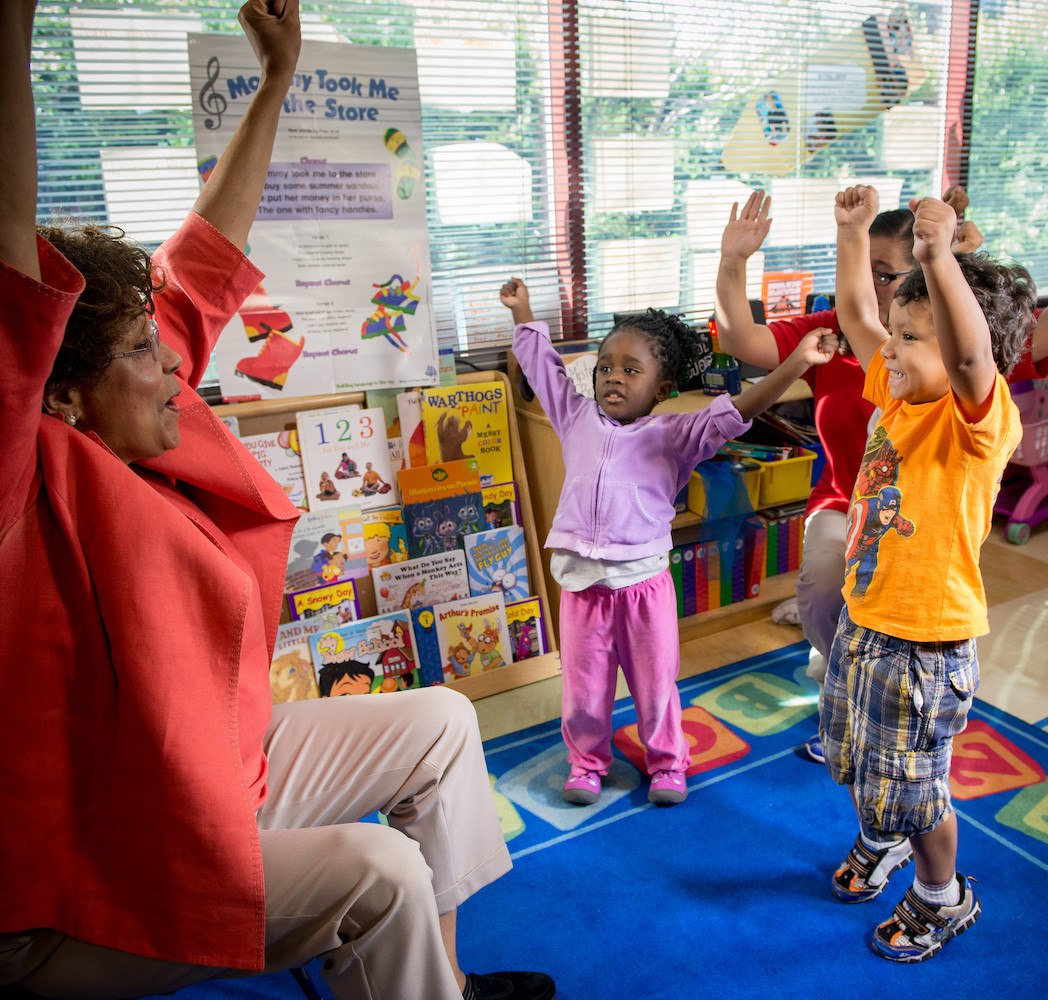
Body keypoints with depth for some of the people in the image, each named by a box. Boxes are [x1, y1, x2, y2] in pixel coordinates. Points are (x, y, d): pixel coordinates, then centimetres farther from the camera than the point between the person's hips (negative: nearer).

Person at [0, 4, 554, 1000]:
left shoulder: (130, 447, -1)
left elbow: (201, 264, 4)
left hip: (223, 766, 9)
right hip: (83, 890, -9)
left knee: (441, 723, 8)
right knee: (376, 874, -26)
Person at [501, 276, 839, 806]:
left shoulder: (674, 435, -1)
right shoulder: (577, 418, 8)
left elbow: (735, 411, -11)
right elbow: (542, 365, 18)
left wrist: (797, 362, -20)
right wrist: (521, 309, 25)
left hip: (643, 583, -2)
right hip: (582, 583, 2)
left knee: (655, 684, 13)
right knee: (584, 687, 13)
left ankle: (666, 762, 37)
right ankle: (587, 759, 37)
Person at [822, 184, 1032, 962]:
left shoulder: (979, 418, -21)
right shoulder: (898, 394, -1)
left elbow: (971, 354, -43)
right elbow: (856, 313, 8)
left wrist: (939, 258, -54)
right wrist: (853, 234, 0)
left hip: (926, 641, -7)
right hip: (862, 619, 7)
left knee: (909, 790, 12)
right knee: (854, 762, 26)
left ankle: (944, 900, 40)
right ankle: (880, 842, 56)